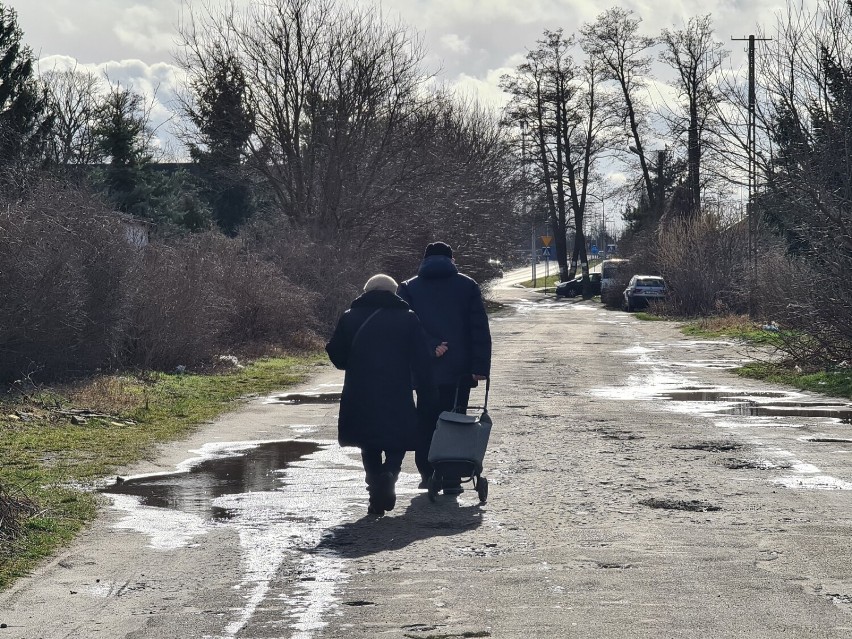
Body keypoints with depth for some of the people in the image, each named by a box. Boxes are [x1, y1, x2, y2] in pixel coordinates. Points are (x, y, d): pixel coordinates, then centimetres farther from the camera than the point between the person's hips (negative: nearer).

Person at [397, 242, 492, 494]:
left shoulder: (408, 288, 5)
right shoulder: (468, 286, 4)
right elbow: (480, 330, -3)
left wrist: (431, 348, -12)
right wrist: (481, 366, -6)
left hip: (425, 369, 1)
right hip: (459, 369, -1)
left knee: (426, 420, 13)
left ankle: (427, 473, 15)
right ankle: (451, 479, -1)